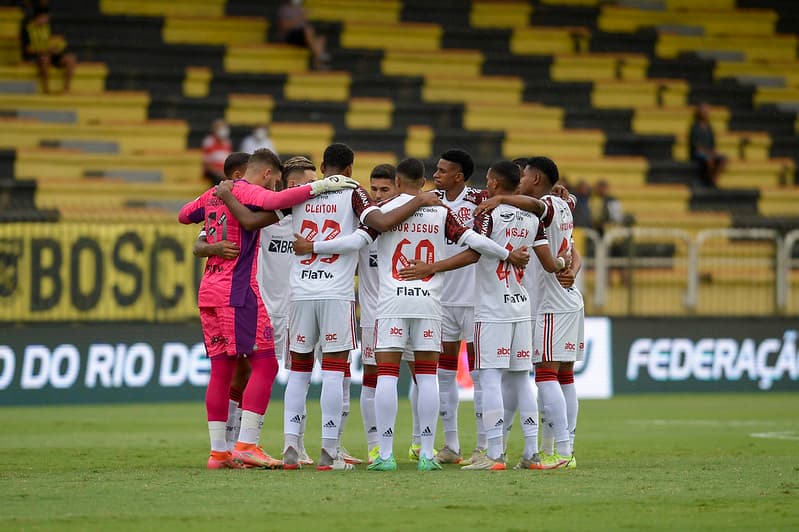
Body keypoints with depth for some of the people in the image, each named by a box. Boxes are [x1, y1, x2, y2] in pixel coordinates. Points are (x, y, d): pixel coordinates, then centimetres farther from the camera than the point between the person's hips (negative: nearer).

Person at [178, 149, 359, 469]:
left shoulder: (214, 194, 16)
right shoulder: (246, 192, -8)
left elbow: (183, 215, 33)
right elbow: (274, 201, -29)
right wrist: (318, 187, -26)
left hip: (209, 293, 8)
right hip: (238, 292, -8)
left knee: (221, 371, 9)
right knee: (265, 365, -5)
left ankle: (218, 452, 8)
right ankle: (246, 446, -12)